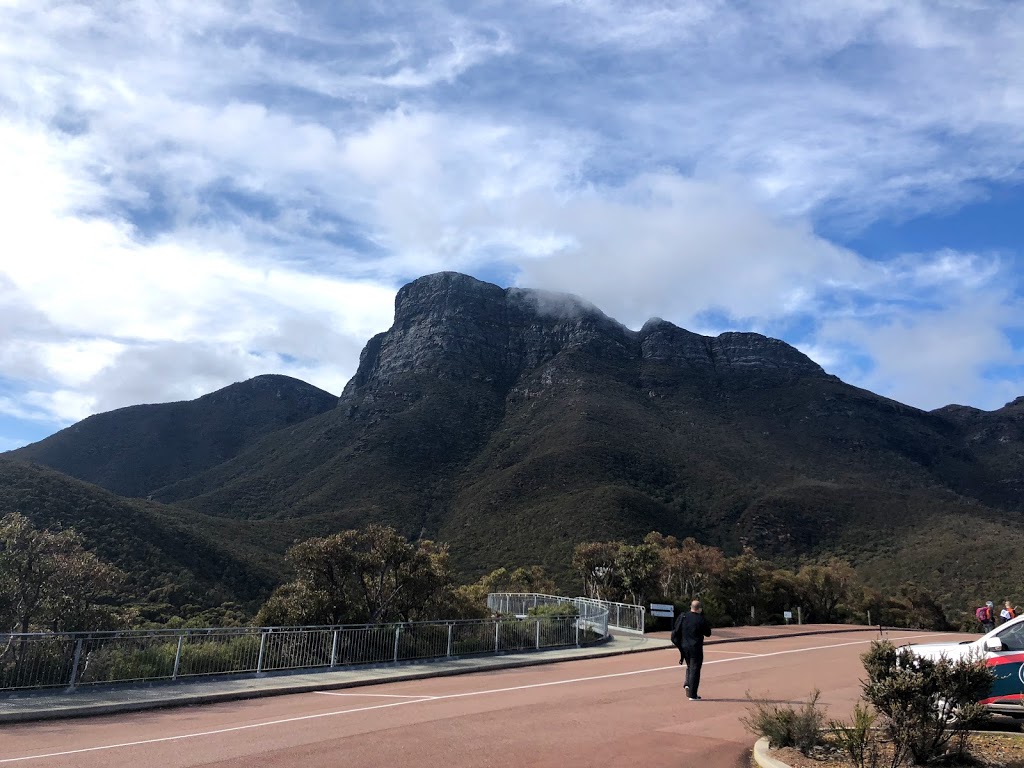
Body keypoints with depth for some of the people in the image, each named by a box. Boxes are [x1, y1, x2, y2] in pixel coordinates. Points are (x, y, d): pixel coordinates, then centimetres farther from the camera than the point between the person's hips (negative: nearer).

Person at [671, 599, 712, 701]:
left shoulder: (682, 617, -1)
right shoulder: (701, 620, -11)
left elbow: (675, 631, 2)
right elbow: (708, 633, 2)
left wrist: (678, 644, 13)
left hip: (684, 647, 4)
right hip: (696, 648, -4)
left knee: (689, 666, 24)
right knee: (695, 669, 3)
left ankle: (687, 684, 3)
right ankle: (692, 695, 4)